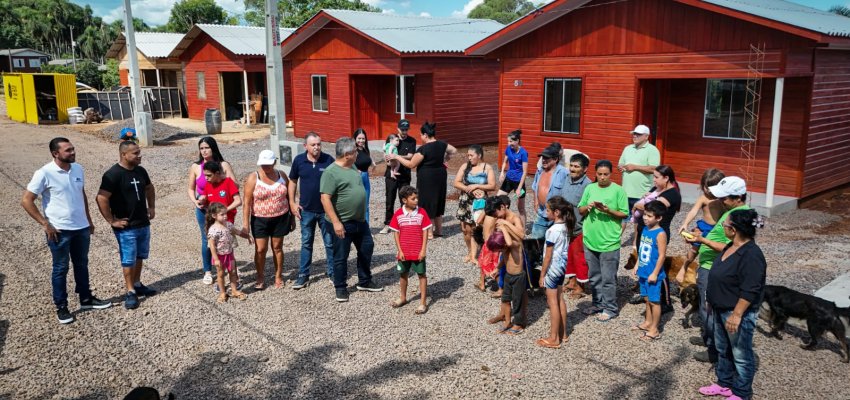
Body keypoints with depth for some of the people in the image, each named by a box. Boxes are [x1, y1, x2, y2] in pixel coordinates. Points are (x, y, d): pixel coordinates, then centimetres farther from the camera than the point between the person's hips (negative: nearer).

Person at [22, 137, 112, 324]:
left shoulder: (78, 169, 2)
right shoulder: (44, 174, -15)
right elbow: (26, 200, -12)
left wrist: (89, 220, 16)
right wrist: (45, 224, -14)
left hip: (81, 228, 6)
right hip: (59, 231, -5)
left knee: (82, 265, 18)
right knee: (60, 268, 7)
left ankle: (86, 299, 32)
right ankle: (61, 307, 19)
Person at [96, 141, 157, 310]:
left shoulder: (140, 171, 5)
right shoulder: (113, 174, -18)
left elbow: (149, 188, 24)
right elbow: (101, 199, -22)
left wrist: (151, 207, 15)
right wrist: (112, 221, -18)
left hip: (143, 224, 7)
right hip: (126, 227, -7)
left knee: (140, 256, 17)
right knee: (128, 260, 1)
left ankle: (137, 284, 32)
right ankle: (130, 292, 11)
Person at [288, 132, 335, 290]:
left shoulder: (328, 160, -10)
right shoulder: (299, 160, -5)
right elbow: (292, 181, 7)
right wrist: (292, 202, 1)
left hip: (326, 210, -1)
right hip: (306, 210, 1)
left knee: (330, 243, 9)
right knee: (306, 243, 11)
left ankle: (333, 273, 21)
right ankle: (303, 275, 20)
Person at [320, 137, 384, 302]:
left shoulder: (352, 167, 8)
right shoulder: (331, 172, -18)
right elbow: (325, 198, -23)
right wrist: (336, 222, -26)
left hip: (360, 221, 8)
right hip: (342, 223, -8)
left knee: (366, 249, 16)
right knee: (341, 256, 5)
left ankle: (365, 282, 32)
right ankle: (340, 288, 21)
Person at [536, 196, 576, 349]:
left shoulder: (552, 230, -23)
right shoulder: (566, 227, 2)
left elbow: (548, 256, -19)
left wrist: (542, 274, -10)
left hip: (552, 268, -9)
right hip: (562, 266, 9)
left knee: (553, 302, 0)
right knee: (560, 299, 17)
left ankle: (554, 339, 9)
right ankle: (562, 333, 28)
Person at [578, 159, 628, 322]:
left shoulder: (618, 190, -6)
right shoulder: (590, 188, 6)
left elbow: (624, 214, -6)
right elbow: (580, 210, 10)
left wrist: (608, 211, -21)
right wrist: (588, 207, -11)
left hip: (609, 242, -5)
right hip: (590, 240, 5)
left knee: (608, 278, 1)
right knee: (594, 277, 16)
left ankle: (610, 308, 14)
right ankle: (598, 304, 31)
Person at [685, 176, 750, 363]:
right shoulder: (734, 211, 8)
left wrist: (702, 240, -30)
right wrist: (703, 236, 10)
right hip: (709, 266, 10)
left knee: (709, 309, 2)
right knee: (708, 307, 24)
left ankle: (714, 350, 14)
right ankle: (708, 337, 41)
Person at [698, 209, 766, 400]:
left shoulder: (751, 255, -26)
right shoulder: (731, 247, 4)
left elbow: (749, 291, -27)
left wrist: (736, 315, -26)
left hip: (737, 312, -10)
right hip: (721, 309, 10)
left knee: (740, 355, 7)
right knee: (722, 349, 22)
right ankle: (725, 384, 39)